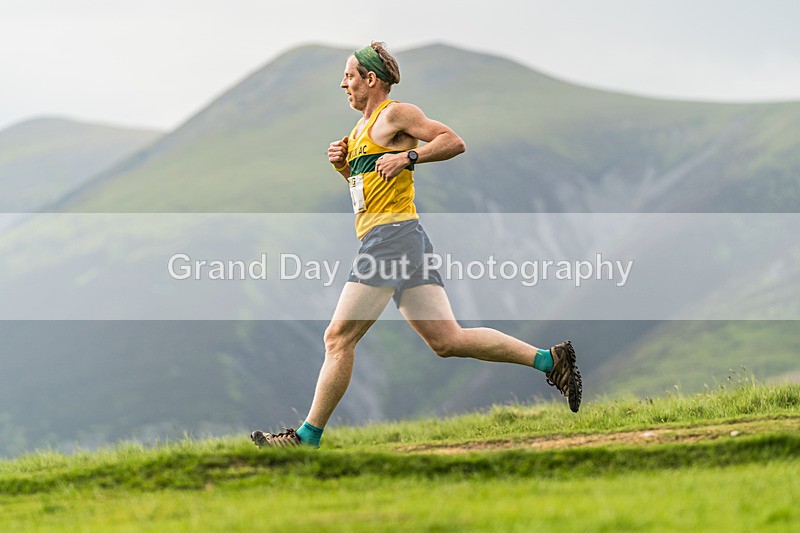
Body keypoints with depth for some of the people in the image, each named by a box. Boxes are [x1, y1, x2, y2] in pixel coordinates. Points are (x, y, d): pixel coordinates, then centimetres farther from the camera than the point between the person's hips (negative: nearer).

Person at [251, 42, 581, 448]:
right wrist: (342, 163, 14)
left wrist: (407, 157, -17)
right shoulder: (363, 127, 24)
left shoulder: (395, 114, -4)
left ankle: (308, 437, -2)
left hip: (392, 234, -10)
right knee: (447, 340, 3)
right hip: (389, 240, 10)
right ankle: (549, 360, 0)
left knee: (338, 338, -6)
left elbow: (453, 142, -9)